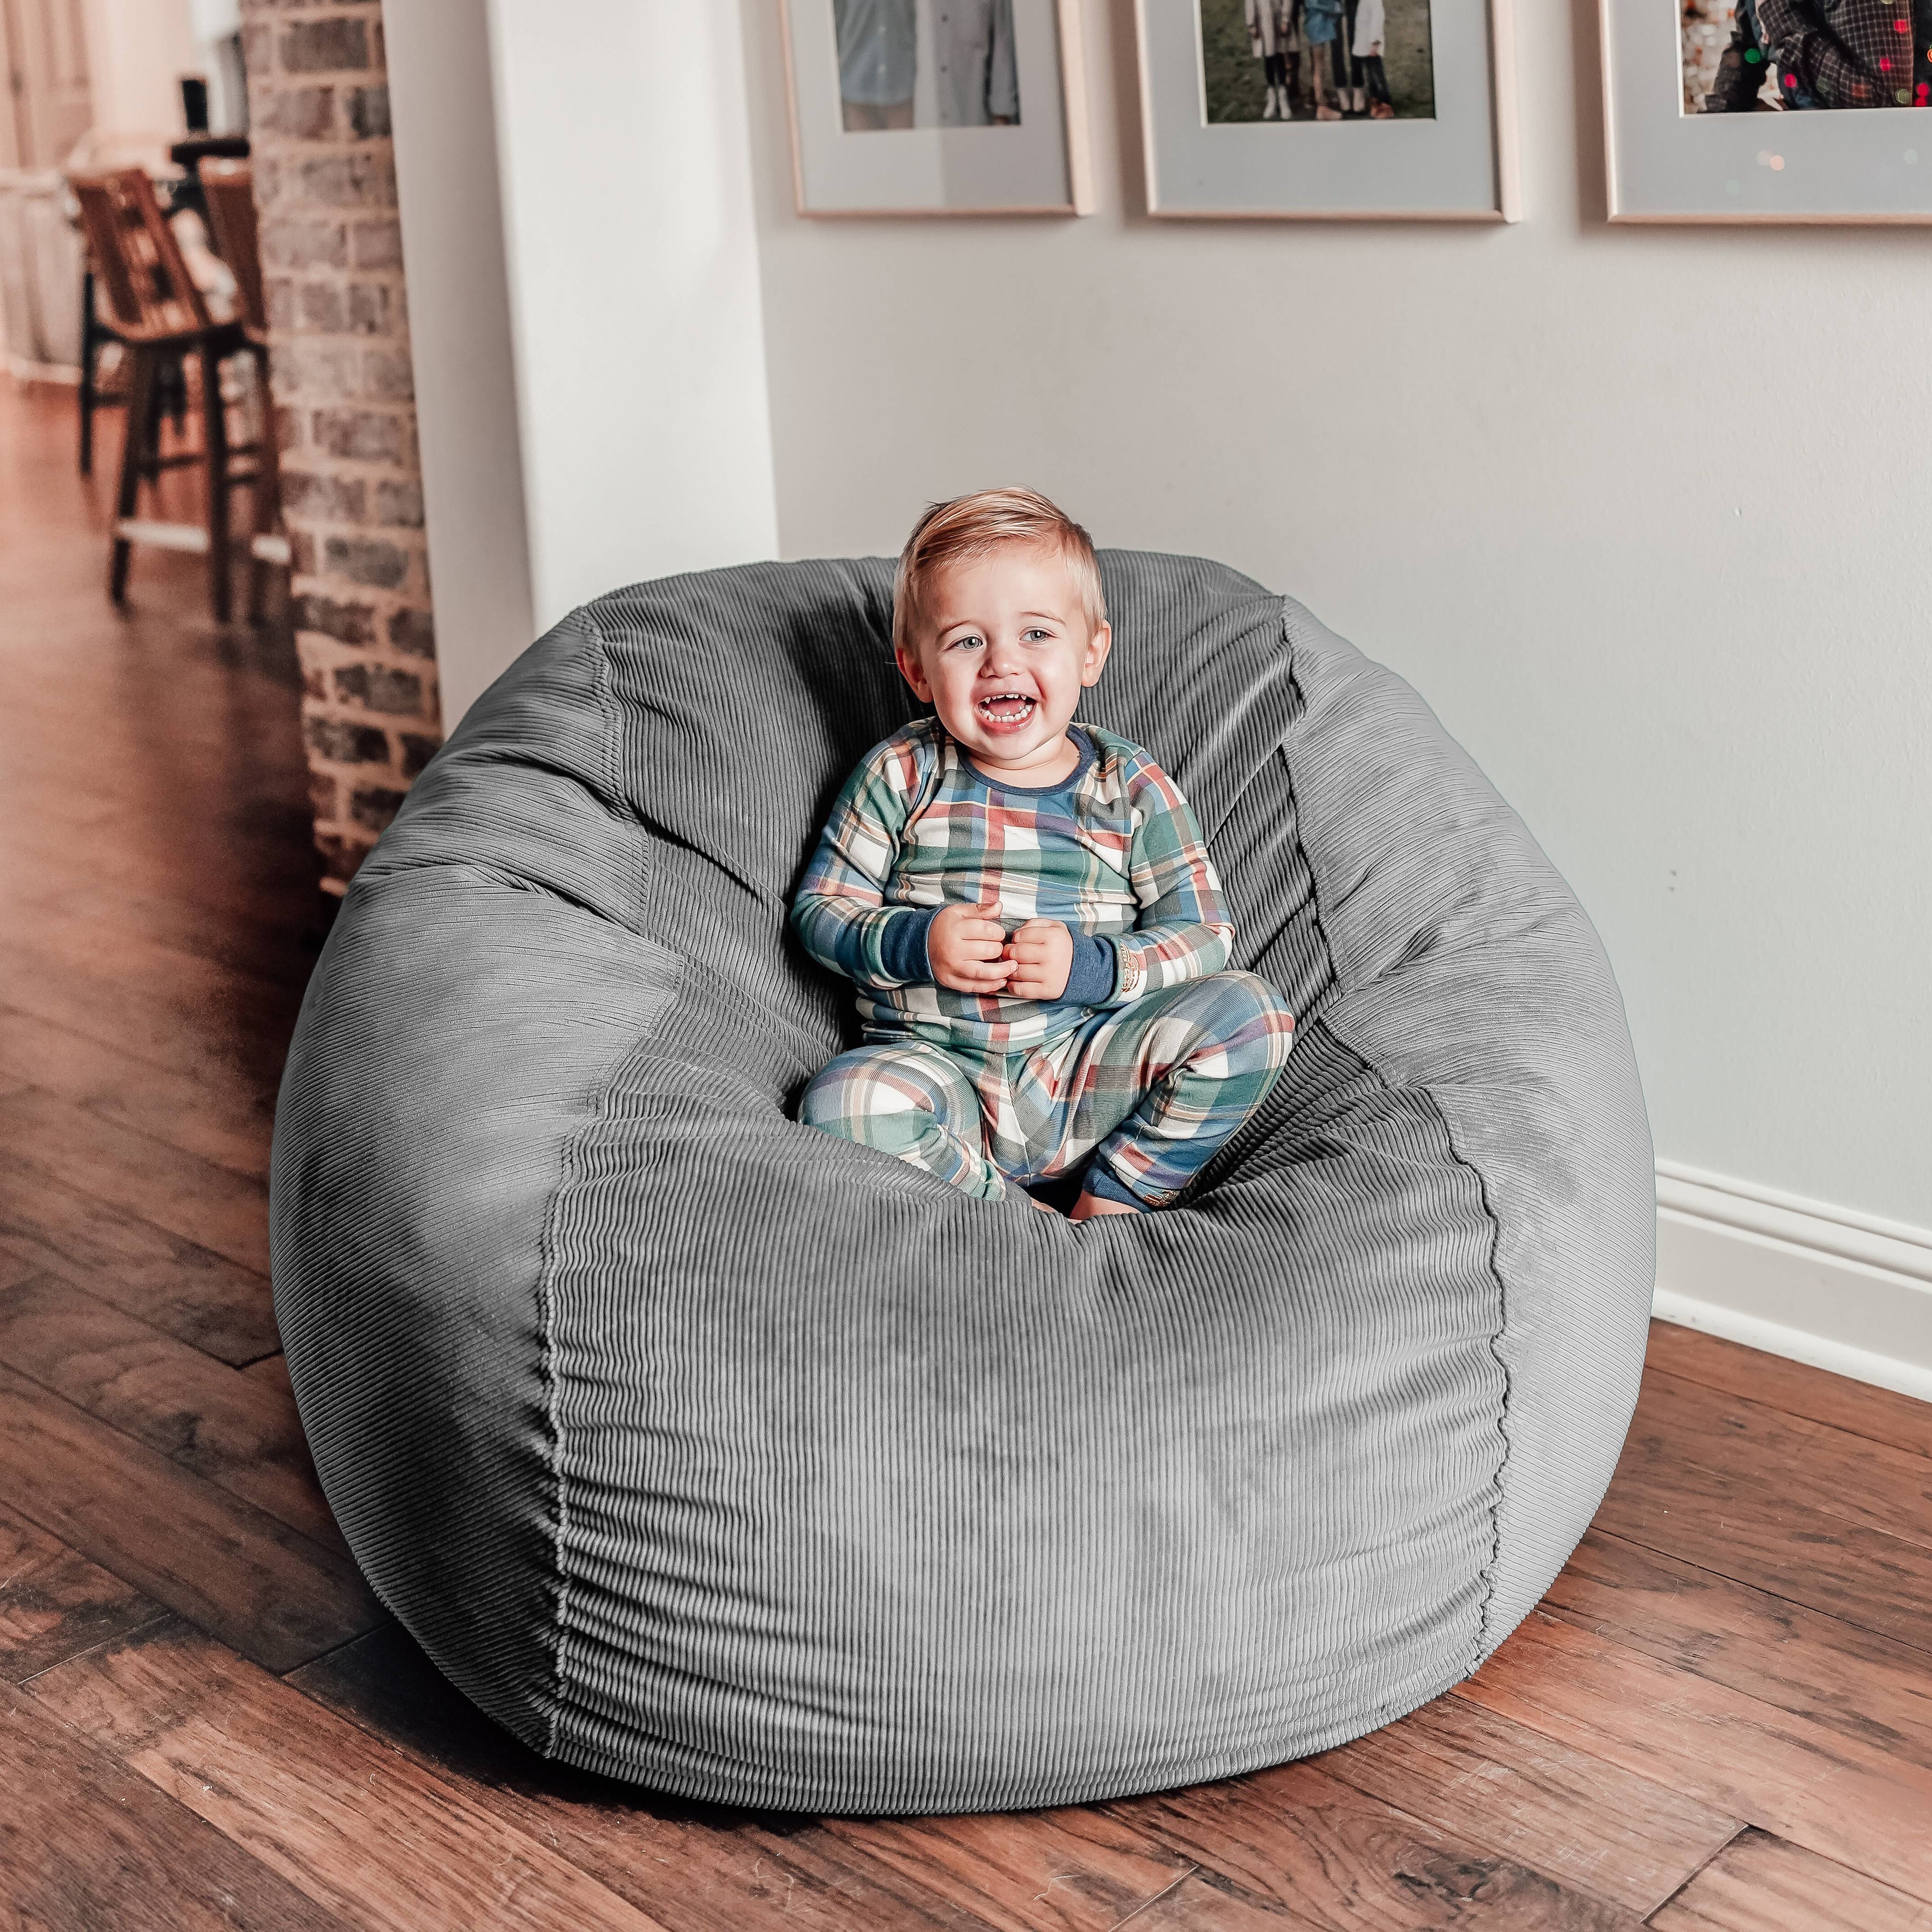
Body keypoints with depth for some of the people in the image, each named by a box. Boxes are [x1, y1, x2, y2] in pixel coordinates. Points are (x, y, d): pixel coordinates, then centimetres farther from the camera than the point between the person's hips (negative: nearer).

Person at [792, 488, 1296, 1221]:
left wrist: (1091, 966, -16)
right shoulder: (901, 776, 3)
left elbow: (1203, 935, 2)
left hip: (1090, 1074, 1)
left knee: (1249, 1012, -21)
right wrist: (912, 945, -14)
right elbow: (820, 909, 6)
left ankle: (1111, 1202, -9)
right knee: (842, 1105, -33)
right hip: (938, 1063, -1)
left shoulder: (1130, 787, 4)